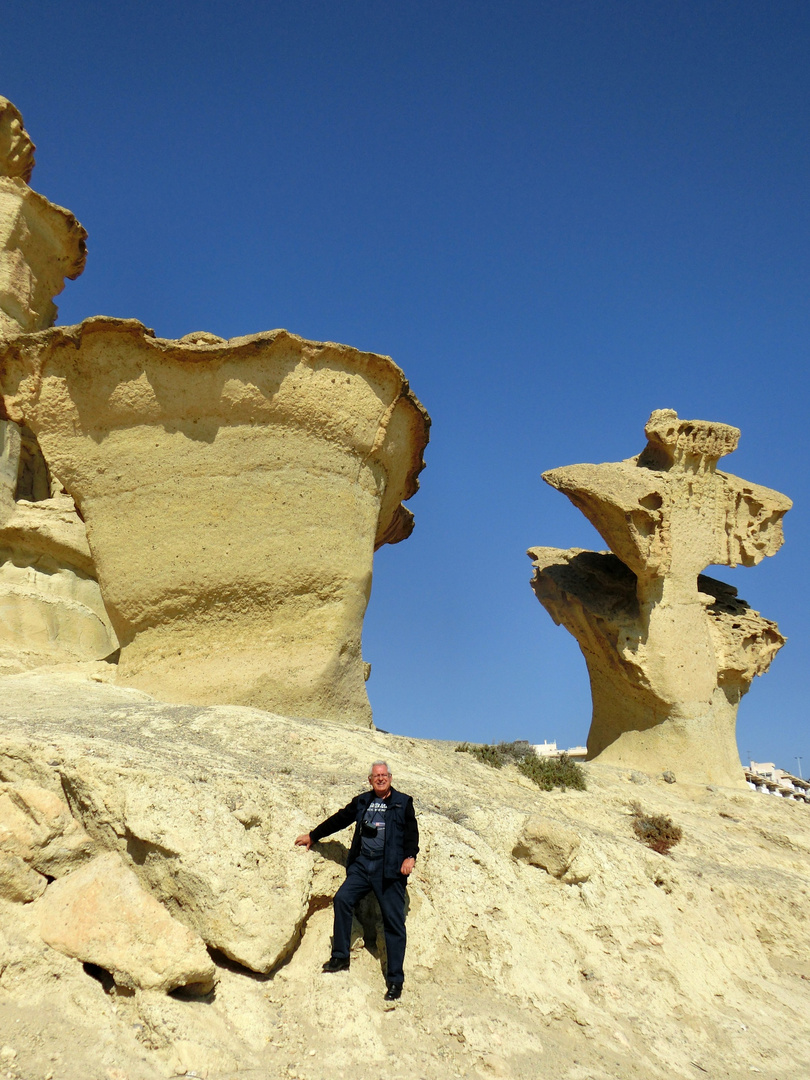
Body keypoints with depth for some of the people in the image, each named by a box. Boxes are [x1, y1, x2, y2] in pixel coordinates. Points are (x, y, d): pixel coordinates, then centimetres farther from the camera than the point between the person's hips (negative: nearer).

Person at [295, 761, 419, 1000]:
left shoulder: (403, 803, 6)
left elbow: (412, 831, 0)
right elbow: (339, 820, 23)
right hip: (362, 865, 4)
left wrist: (409, 856, -15)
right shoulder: (361, 801, 15)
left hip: (389, 868, -4)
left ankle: (395, 979, 2)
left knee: (393, 921, -5)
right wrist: (313, 836, 29)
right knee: (342, 899, -16)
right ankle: (340, 957, -1)